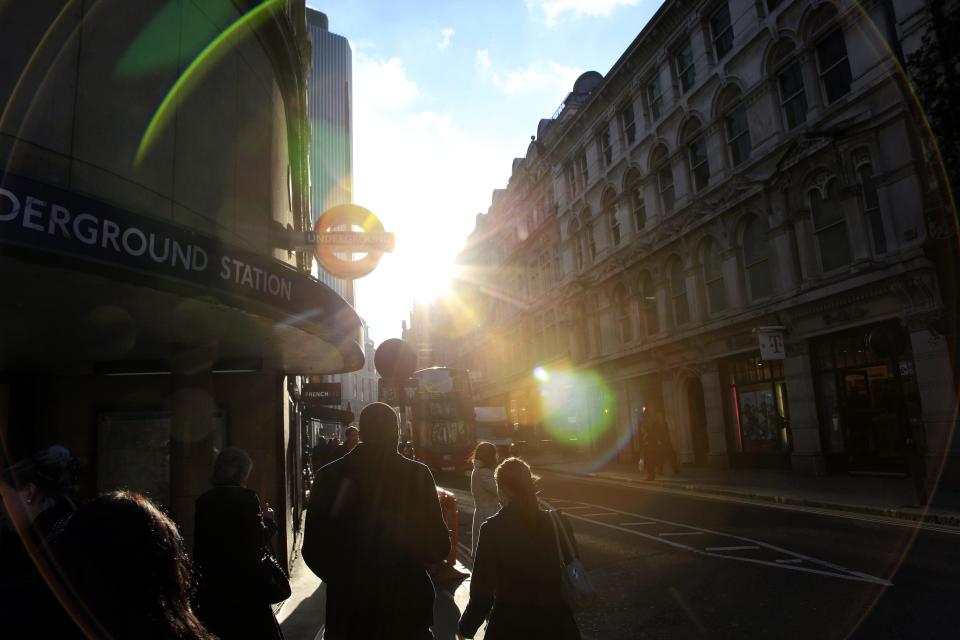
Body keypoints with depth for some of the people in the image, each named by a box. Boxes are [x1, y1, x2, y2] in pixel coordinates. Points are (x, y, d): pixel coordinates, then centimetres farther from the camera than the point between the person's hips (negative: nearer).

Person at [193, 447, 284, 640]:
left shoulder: (203, 501, 0)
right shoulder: (246, 497, -17)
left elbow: (200, 546, 6)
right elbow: (260, 539, -15)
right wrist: (269, 518, 3)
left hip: (212, 581, 5)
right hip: (245, 581, -5)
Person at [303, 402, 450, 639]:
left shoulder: (331, 475, -7)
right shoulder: (417, 474, -12)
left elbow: (313, 549, -3)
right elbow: (438, 548, -9)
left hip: (348, 610, 1)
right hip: (405, 606, -1)